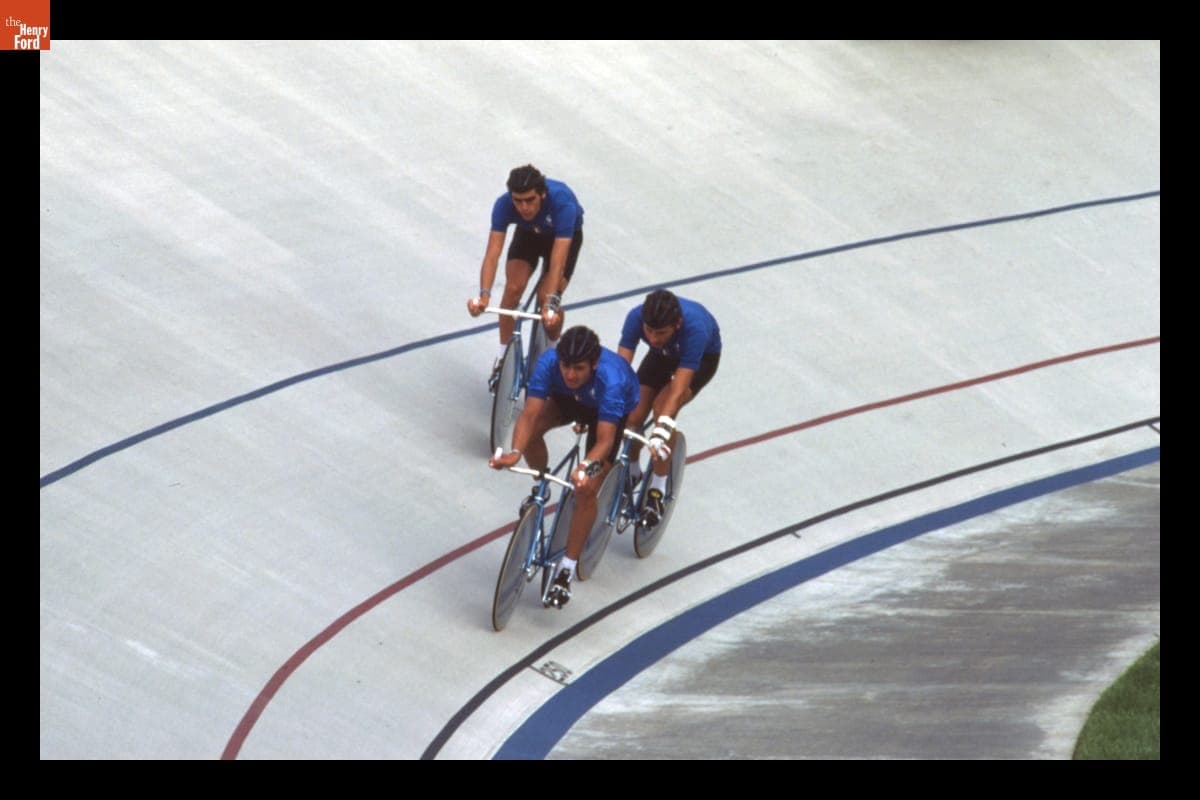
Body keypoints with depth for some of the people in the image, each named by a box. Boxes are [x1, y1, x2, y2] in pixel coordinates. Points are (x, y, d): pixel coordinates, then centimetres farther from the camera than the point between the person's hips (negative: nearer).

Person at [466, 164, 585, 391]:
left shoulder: (562, 203, -43)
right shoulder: (504, 204, -35)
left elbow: (558, 259, -46)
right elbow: (493, 253, -39)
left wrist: (551, 302, -55)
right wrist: (484, 294, -53)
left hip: (565, 235, -2)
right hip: (528, 233, 2)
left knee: (547, 298, -17)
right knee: (513, 288, -18)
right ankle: (502, 357, 0)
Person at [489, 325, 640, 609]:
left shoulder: (610, 381, -45)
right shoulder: (549, 362, -37)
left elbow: (604, 440, -45)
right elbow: (529, 415, -39)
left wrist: (587, 467, -64)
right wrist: (514, 452, -56)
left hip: (616, 409, -3)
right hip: (569, 398, 3)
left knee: (586, 489, -14)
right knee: (532, 429, -26)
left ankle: (566, 570, -1)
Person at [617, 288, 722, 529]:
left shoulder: (694, 328, -43)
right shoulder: (636, 317, -35)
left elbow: (677, 389, -45)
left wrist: (661, 431, -55)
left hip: (703, 356, -4)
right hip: (664, 354, 4)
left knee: (664, 408, -27)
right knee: (634, 415, -11)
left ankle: (657, 493, -15)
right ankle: (631, 473, 21)